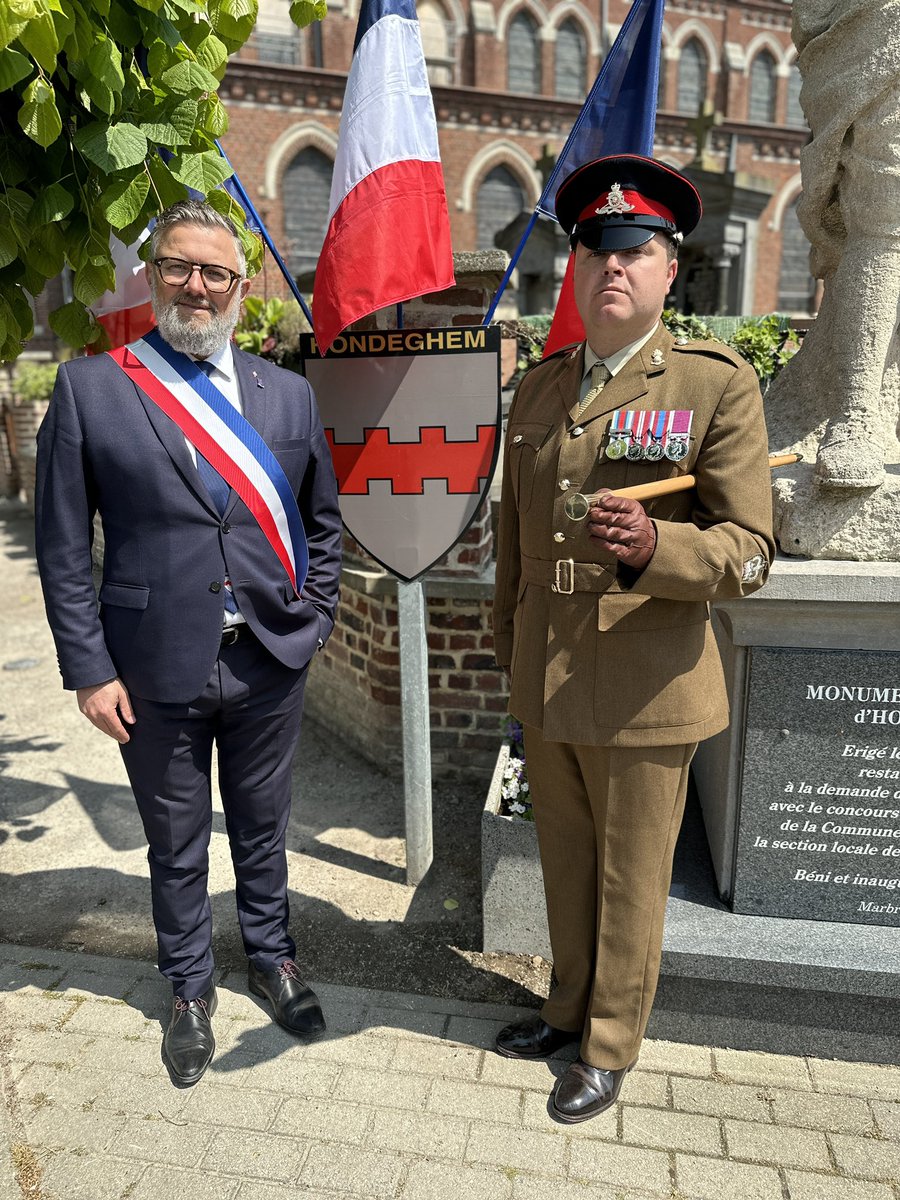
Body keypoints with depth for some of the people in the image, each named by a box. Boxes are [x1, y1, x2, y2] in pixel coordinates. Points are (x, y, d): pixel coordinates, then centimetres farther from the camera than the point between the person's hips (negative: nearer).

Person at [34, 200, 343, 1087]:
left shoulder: (287, 394, 5)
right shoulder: (88, 388, -4)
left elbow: (322, 521, 12)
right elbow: (63, 549, -4)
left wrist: (314, 617, 3)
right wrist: (89, 670, -8)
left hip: (269, 663, 2)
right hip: (157, 670, -2)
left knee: (262, 829, 20)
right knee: (176, 845, 17)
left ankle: (271, 957, 45)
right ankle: (189, 989, 41)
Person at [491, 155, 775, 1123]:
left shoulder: (718, 384, -8)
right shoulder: (538, 388, 8)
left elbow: (748, 552, -11)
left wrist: (654, 547, -32)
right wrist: (509, 649, 17)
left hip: (645, 693, -4)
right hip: (544, 686, 5)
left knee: (630, 882, 13)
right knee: (565, 864, 21)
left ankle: (610, 1048, 37)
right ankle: (570, 1007, 46)